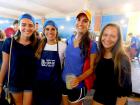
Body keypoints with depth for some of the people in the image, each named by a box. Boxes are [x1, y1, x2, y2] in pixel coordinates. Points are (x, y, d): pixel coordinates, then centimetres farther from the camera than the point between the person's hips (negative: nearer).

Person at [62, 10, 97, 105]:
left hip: (78, 86, -4)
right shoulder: (70, 40, -1)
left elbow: (92, 68, -12)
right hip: (64, 82, 5)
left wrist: (79, 79, -25)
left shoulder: (92, 44, -15)